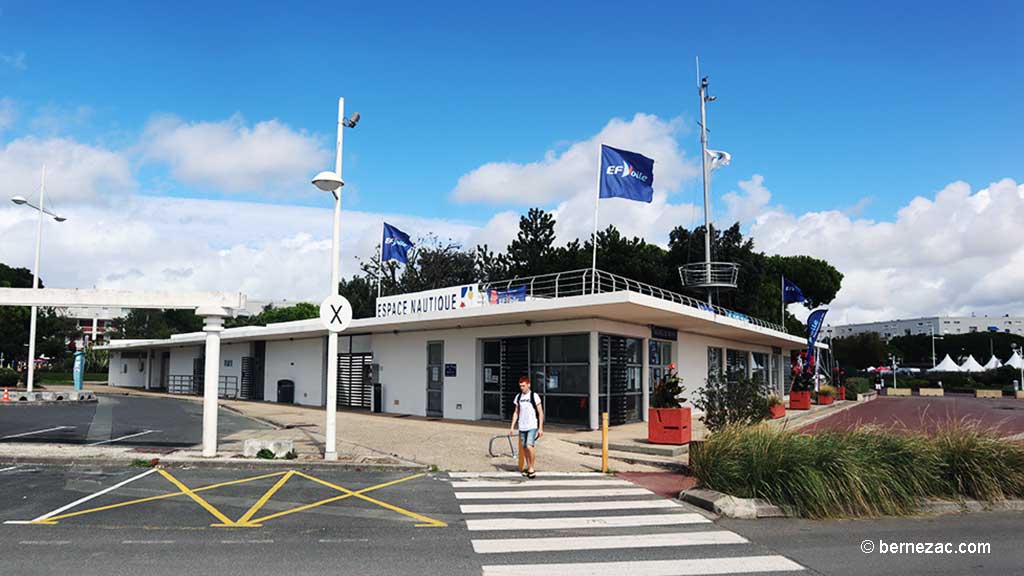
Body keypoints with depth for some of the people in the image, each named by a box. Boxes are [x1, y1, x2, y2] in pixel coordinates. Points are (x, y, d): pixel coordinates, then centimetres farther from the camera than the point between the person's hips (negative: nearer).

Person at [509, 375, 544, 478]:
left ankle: (531, 468, -4)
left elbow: (541, 413, -5)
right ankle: (528, 467, 24)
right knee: (524, 448, 9)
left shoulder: (534, 396, -6)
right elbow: (516, 413, 15)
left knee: (530, 446, -18)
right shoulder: (518, 396, 8)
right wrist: (512, 427, 10)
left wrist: (540, 428, -9)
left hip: (532, 427, -5)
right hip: (522, 427, 5)